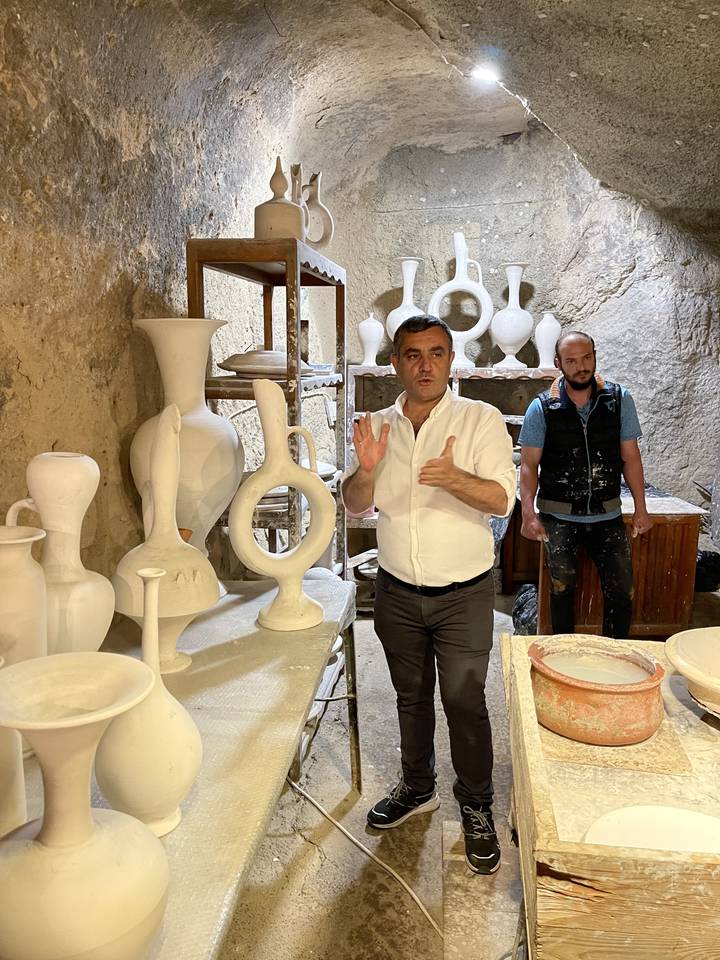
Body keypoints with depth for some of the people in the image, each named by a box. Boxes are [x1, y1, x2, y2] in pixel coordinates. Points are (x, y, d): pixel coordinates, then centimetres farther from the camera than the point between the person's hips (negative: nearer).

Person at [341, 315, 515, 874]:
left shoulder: (481, 420, -8)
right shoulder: (380, 426, 3)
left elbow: (502, 499, -17)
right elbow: (355, 506, -1)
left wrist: (455, 478, -37)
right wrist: (367, 471, -23)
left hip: (463, 595, -3)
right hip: (397, 592, 4)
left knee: (465, 703, 4)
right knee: (411, 697, 18)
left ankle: (477, 808, 26)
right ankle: (418, 789, 39)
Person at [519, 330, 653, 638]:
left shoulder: (619, 400, -1)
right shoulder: (542, 408, -6)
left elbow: (630, 457, 4)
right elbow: (529, 464, -7)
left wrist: (641, 508, 3)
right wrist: (528, 514, -17)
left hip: (607, 515, 2)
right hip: (559, 517, -2)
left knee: (621, 590, 2)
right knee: (562, 588, 3)